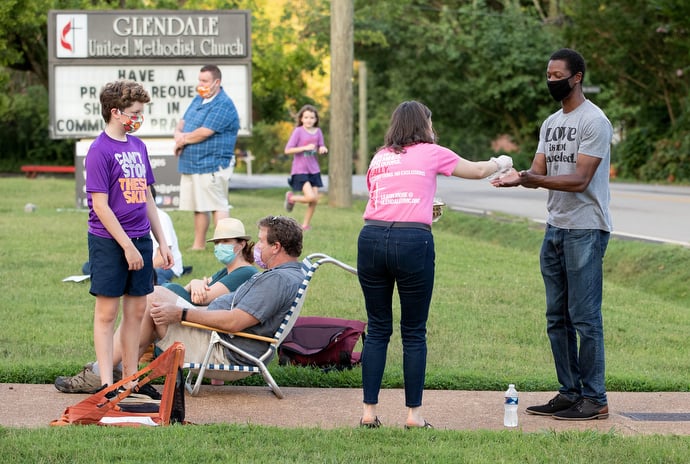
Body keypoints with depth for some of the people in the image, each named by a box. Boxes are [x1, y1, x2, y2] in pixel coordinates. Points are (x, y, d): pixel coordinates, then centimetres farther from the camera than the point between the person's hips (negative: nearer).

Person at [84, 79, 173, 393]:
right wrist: (127, 246, -15)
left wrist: (162, 242, 15)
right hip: (109, 241, -7)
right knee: (107, 311, -1)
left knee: (136, 310, 9)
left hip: (140, 240, 7)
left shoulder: (138, 146, 11)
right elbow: (100, 205, -14)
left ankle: (131, 379, 17)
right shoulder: (100, 150, -11)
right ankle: (106, 382, 2)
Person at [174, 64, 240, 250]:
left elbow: (204, 132, -20)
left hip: (212, 166, -9)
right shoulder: (198, 99, 16)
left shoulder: (223, 105, -14)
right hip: (191, 164, 9)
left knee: (217, 205, -9)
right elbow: (183, 122, 19)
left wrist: (183, 139, -4)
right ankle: (199, 245, 22)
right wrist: (179, 134, -6)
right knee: (198, 207, 14)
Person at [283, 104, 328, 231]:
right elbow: (287, 150, -14)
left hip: (313, 170, 5)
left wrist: (323, 149, -10)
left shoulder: (318, 132, 5)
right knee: (311, 197, -18)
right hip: (300, 170, -5)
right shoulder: (298, 131, -10)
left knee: (315, 199, 1)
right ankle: (291, 198, 12)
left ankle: (305, 225, 17)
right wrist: (305, 148, -22)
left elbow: (321, 149, 14)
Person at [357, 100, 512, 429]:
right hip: (413, 241, -3)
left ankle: (369, 411, 10)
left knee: (378, 330, 11)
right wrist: (501, 163, 44)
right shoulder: (430, 153, 10)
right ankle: (414, 414, 9)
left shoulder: (379, 158, 19)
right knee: (414, 334, 6)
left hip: (372, 237, 4)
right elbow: (477, 171, 23)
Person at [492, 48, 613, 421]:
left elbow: (580, 180, -18)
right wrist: (518, 177, -13)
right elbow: (539, 172, 9)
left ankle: (595, 399, -2)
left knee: (584, 316, -7)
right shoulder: (550, 124, 16)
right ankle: (570, 393, 17)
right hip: (554, 227, 9)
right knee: (557, 317, 10)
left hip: (585, 230, -9)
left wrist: (532, 179, -28)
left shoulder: (593, 121, -11)